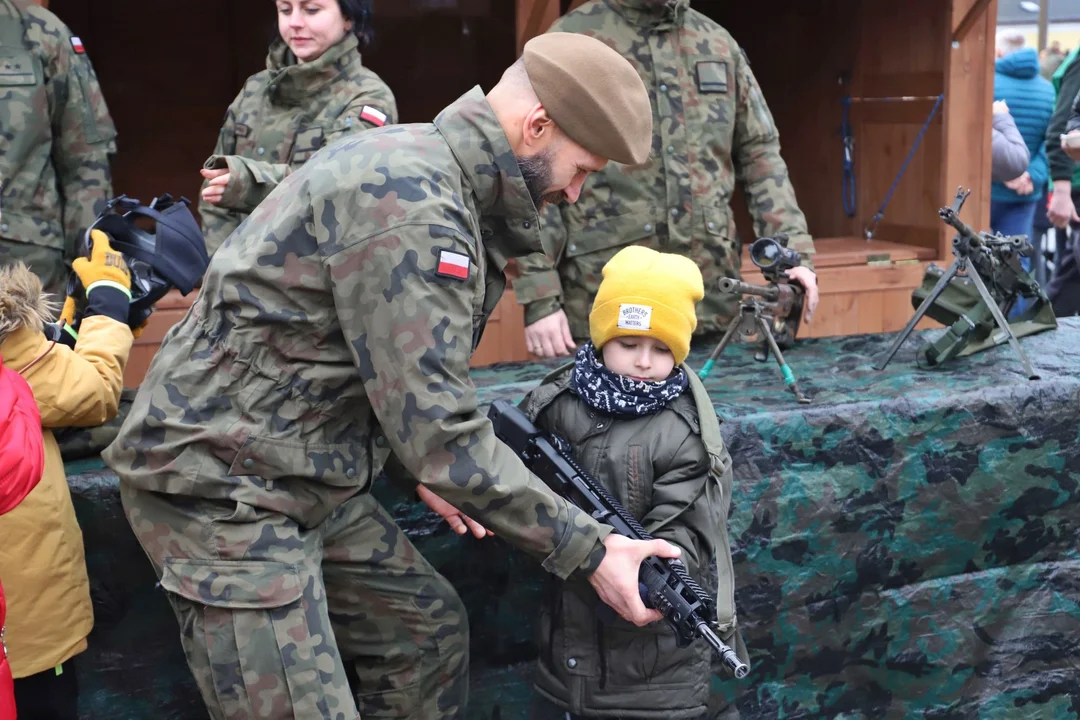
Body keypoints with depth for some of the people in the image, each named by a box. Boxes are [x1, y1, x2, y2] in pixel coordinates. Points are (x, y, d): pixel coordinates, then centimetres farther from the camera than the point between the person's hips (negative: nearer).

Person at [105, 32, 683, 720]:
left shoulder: (420, 162, 7)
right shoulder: (411, 205, -25)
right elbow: (441, 430, -25)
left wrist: (424, 466, 7)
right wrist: (588, 551, -19)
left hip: (307, 476, 10)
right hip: (221, 485, -10)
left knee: (427, 626, 17)